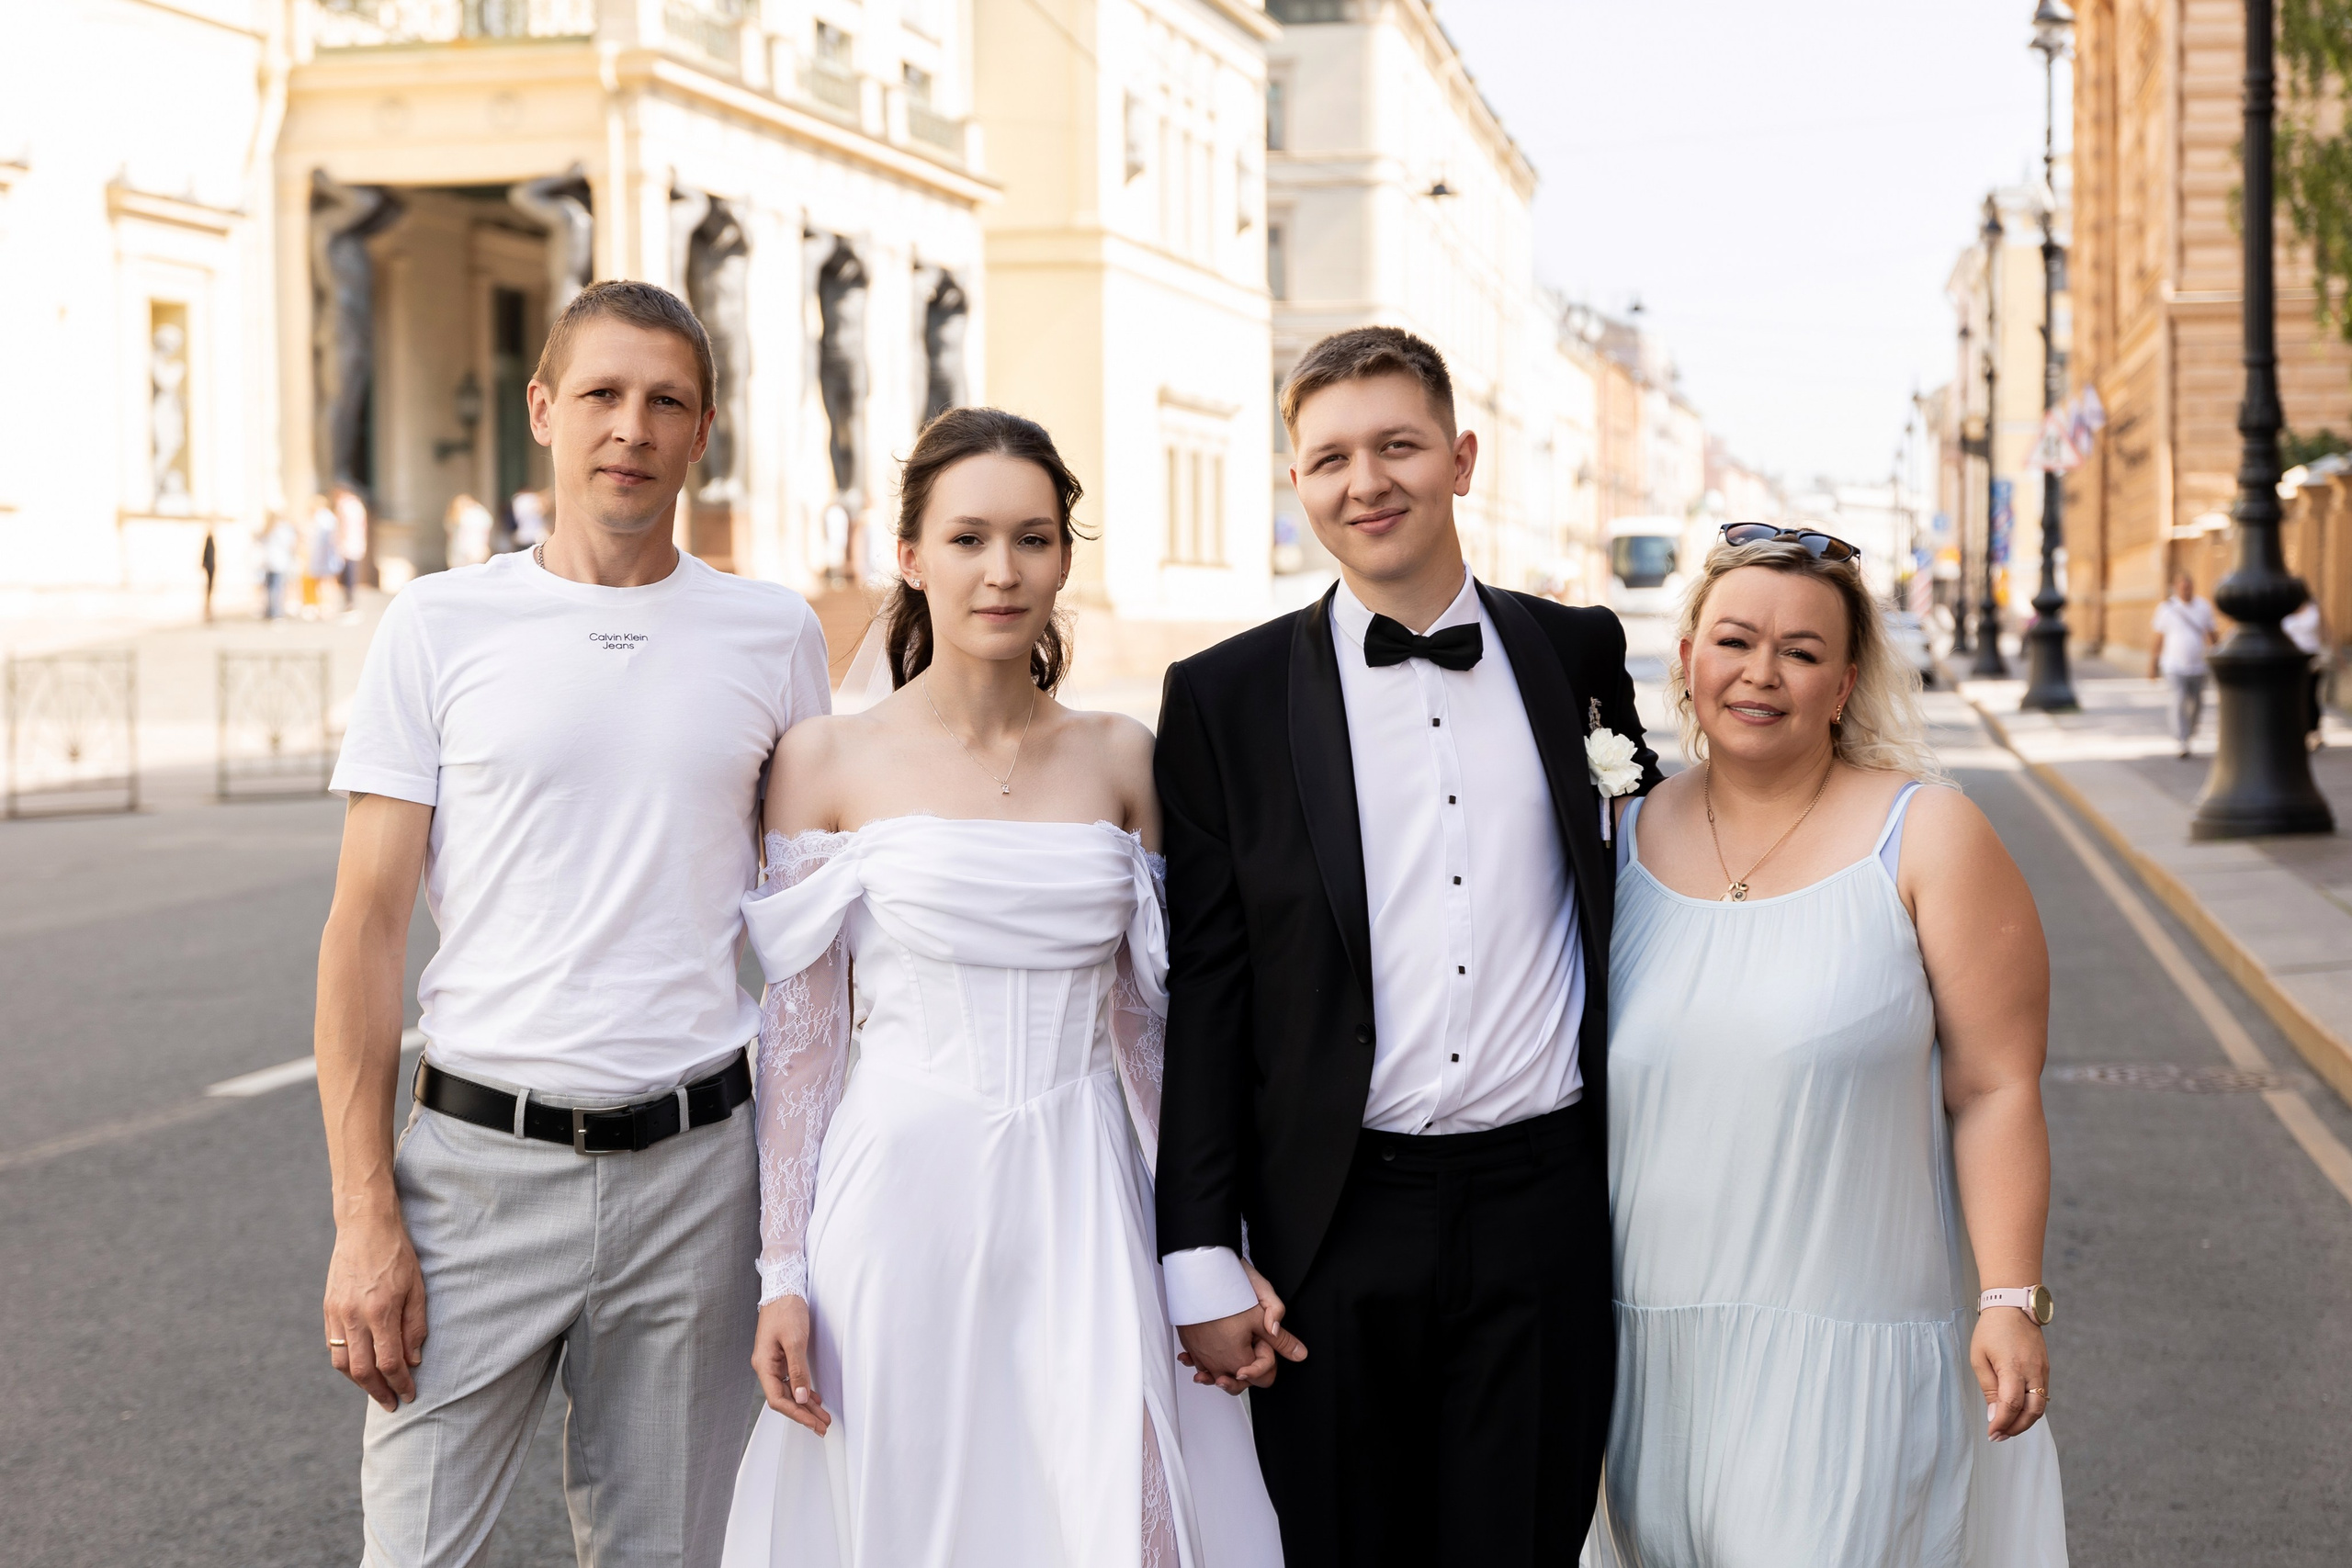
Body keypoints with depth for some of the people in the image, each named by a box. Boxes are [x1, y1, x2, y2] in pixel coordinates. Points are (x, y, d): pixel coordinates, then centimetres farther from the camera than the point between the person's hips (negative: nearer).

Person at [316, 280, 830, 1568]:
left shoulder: (773, 633, 7)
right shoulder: (439, 626, 2)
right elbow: (366, 924, 0)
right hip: (480, 1159, -1)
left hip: (695, 1170, 1)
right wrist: (364, 1214, -6)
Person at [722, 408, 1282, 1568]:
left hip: (1083, 1208, 2)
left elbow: (1148, 1017, 11)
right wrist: (783, 1275, -2)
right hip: (905, 1198, -2)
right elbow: (799, 1036, 1)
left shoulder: (1118, 758, 6)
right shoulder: (827, 760, -1)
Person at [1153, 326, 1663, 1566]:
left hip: (1546, 1211, 2)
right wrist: (1203, 1259, -4)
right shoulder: (1225, 697, 0)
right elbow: (1202, 992, -1)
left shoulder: (1577, 655, 6)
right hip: (1337, 1229, -1)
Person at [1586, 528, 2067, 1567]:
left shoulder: (1928, 840, -3)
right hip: (1654, 1351, 4)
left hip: (1849, 1353, -4)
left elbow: (1995, 1092, -6)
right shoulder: (1626, 841, 7)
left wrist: (2011, 1301, -14)